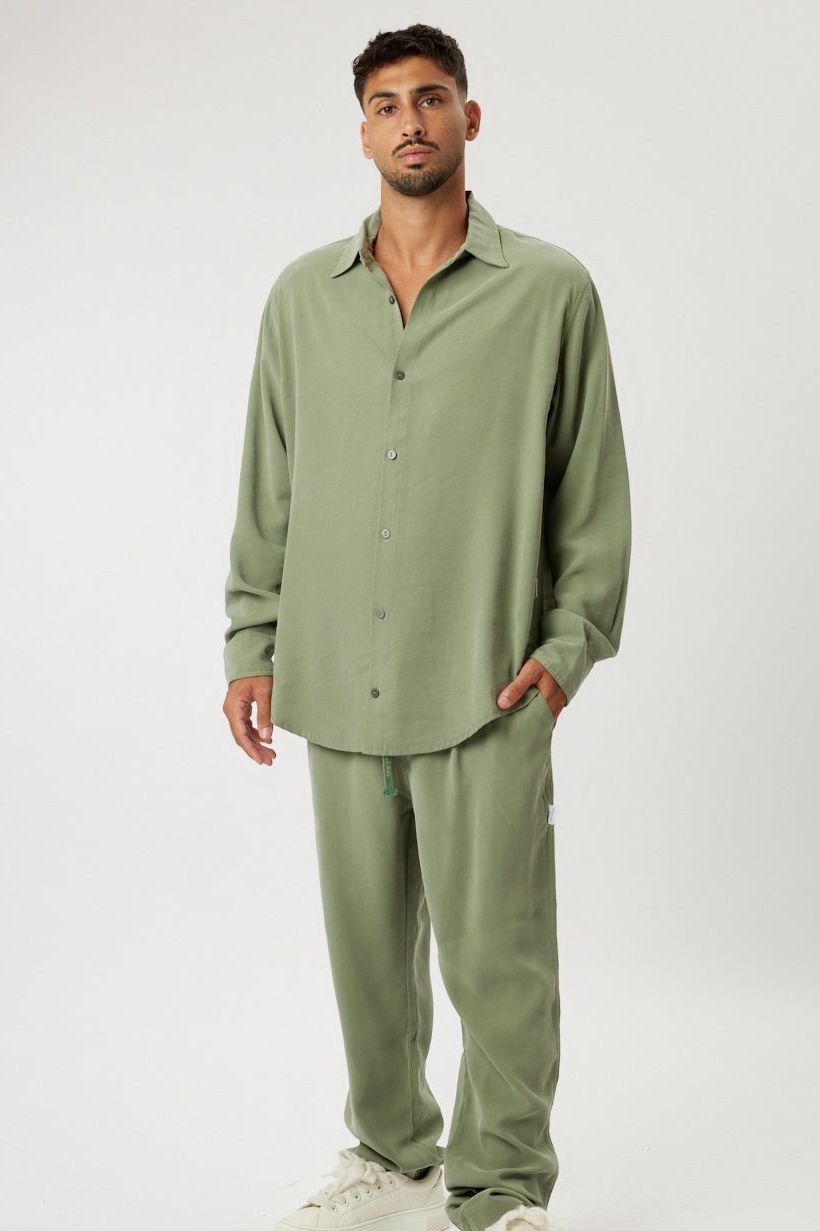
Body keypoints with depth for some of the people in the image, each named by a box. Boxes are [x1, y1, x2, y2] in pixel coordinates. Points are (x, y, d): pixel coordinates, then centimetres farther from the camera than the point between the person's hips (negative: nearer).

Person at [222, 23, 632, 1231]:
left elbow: (594, 487, 2)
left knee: (496, 953, -1)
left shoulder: (551, 289, 1)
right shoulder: (302, 296, 10)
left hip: (487, 688, -3)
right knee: (368, 943, 12)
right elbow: (267, 489, 12)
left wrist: (568, 643, -5)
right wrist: (252, 645, 7)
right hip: (340, 681, 3)